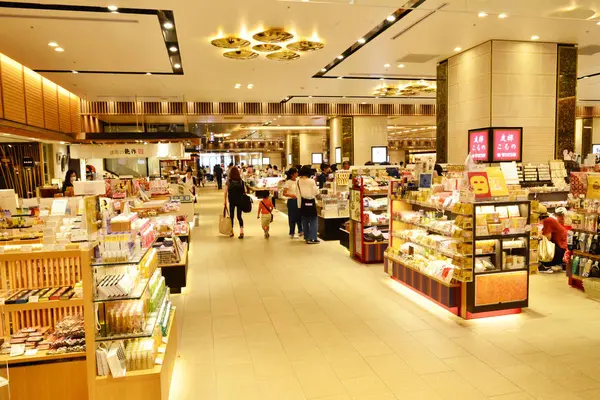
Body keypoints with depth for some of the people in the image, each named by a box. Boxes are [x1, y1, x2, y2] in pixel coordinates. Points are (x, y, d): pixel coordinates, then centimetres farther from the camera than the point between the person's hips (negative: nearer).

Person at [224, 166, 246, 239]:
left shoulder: (228, 181, -6)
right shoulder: (241, 181, -3)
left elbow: (226, 192, -7)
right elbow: (245, 191, -2)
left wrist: (225, 201, 1)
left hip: (232, 201, -1)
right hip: (240, 201, 1)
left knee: (231, 216, 13)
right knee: (239, 216, 6)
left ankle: (231, 232, 21)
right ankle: (241, 231, -11)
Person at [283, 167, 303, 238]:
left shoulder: (298, 180, 6)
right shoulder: (288, 182, -11)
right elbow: (284, 193, -14)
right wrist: (291, 195, -31)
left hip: (299, 200, 6)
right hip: (292, 201, -6)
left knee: (300, 216, 12)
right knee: (292, 217, 0)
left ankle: (300, 231, 26)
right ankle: (292, 233, 11)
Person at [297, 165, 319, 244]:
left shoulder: (298, 182, -2)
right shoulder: (311, 181, -15)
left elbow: (298, 194, 3)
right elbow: (316, 192, -9)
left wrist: (299, 205, 10)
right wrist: (315, 185, 8)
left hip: (303, 202, 5)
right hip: (311, 202, -5)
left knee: (305, 221, 14)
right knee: (313, 220, 2)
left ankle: (306, 237, 23)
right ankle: (312, 238, -2)